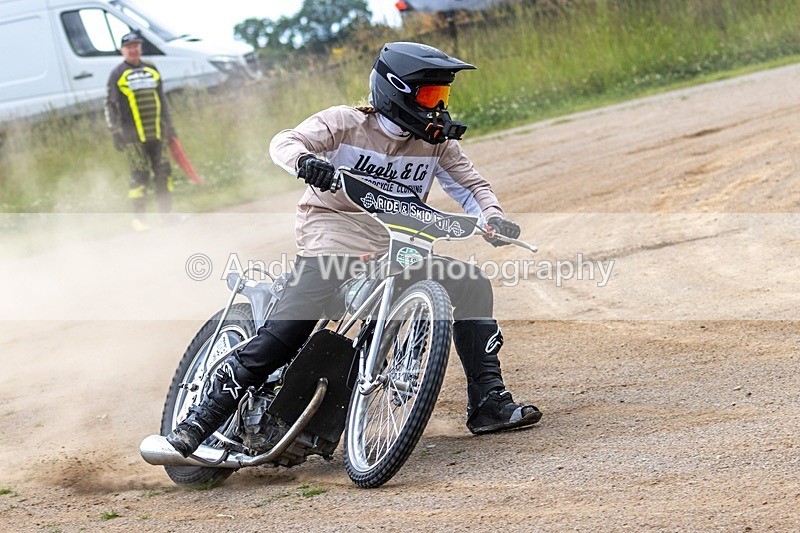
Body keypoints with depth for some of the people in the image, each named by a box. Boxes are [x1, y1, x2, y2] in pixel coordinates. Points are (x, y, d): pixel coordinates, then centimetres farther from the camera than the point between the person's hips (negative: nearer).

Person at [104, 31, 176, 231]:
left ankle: (167, 213, 11)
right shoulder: (117, 75, 1)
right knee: (140, 175, -6)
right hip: (133, 135, -5)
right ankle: (138, 218, -1)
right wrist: (115, 133, -7)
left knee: (163, 172, 3)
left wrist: (169, 125, 19)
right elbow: (110, 106, -1)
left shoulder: (151, 70, 15)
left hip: (156, 132, 5)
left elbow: (162, 100, 22)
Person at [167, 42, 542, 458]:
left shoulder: (436, 142, 9)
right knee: (281, 336, -20)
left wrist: (492, 218, -12)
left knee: (472, 284, -5)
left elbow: (469, 182, 10)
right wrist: (305, 161, -36)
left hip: (398, 252, 6)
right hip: (330, 245, -5)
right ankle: (198, 422, -13)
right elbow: (285, 142, -12)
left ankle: (489, 403, 2)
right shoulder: (345, 122, -4)